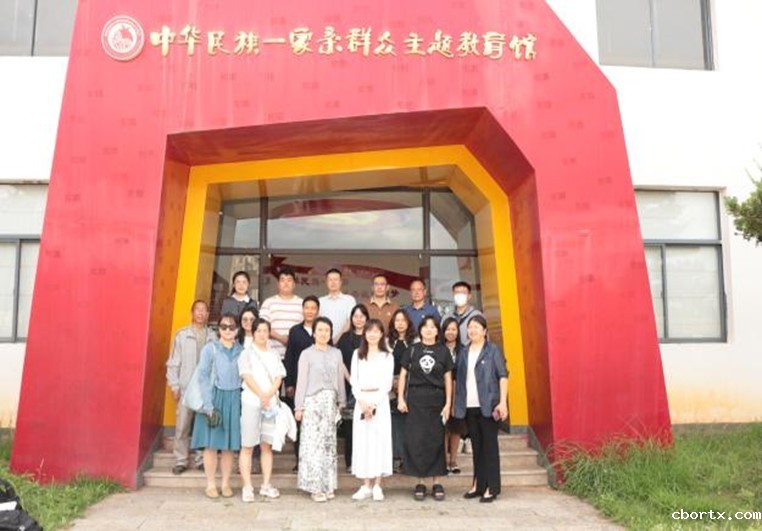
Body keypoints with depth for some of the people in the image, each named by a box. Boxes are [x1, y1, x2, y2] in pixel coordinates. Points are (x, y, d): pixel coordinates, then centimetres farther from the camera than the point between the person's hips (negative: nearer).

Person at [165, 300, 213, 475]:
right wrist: (175, 386, 0)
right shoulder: (181, 335, 2)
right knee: (182, 426, 1)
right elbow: (173, 363, 5)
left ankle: (201, 459, 15)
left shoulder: (213, 336, 4)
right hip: (186, 388, -1)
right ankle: (180, 461, 11)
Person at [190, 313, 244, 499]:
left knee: (229, 445, 6)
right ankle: (210, 484, 10)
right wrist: (208, 405, -12)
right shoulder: (210, 349, -2)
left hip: (234, 400, 3)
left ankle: (226, 484, 15)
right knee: (211, 444, 1)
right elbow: (203, 377, -6)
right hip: (214, 398, -2)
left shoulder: (241, 351, 7)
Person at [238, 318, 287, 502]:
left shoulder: (274, 354, 16)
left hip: (271, 403, 4)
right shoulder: (247, 353, 4)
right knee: (247, 446, -3)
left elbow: (278, 378, 7)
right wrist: (261, 395, -15)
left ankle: (266, 485, 12)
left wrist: (269, 395, -10)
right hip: (251, 402, -4)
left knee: (267, 445, 6)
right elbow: (247, 377, -7)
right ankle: (247, 487, 0)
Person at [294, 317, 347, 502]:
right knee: (313, 443, -4)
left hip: (330, 402, 3)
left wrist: (341, 403, 10)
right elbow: (302, 381, -2)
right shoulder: (307, 354, -1)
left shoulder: (336, 354, 8)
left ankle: (327, 485, 14)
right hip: (313, 401, -3)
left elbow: (340, 380, 11)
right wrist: (299, 407, -4)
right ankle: (315, 487, 3)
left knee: (329, 442, 6)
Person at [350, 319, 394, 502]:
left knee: (380, 440, -3)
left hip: (380, 401, -2)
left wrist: (374, 404, -12)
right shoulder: (357, 354, 10)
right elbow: (354, 382, 5)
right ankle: (365, 486, 8)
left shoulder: (387, 356, 3)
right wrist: (362, 401, -9)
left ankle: (377, 486, 4)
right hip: (361, 401, 2)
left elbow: (387, 384, -3)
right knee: (362, 441, 1)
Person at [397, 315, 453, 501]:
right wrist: (401, 398, -1)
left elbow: (448, 379, 6)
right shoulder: (412, 350, 5)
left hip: (436, 399, 0)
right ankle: (420, 482, 8)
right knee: (416, 440, -1)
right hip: (415, 399, 0)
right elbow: (403, 375, 7)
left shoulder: (443, 351, 5)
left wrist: (448, 403, 0)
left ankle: (436, 482, 11)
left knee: (436, 440, 3)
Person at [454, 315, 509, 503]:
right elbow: (459, 379, 15)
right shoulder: (464, 353, 13)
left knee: (489, 445, 1)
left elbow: (503, 376, -6)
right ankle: (478, 484, 20)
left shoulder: (493, 350, -1)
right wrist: (457, 403, 9)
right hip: (469, 406, 5)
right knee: (476, 446, 12)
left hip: (487, 406, -5)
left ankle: (491, 487, 6)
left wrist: (502, 402, -14)